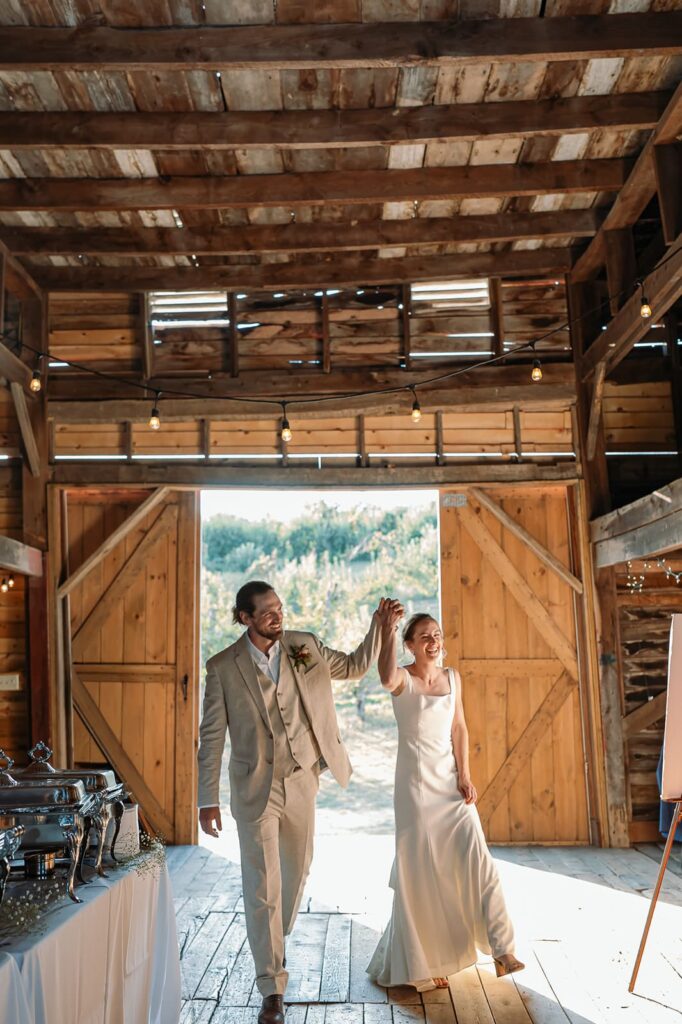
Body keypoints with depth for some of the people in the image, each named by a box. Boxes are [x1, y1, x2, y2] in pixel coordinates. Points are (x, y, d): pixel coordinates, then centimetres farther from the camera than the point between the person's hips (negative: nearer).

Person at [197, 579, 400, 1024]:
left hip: (302, 780, 4)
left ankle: (274, 943, 48)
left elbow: (356, 666, 10)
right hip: (256, 788, -3)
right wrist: (208, 800, -7)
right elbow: (212, 737, -6)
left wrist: (378, 624, -4)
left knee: (297, 872, 20)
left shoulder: (304, 646, -3)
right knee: (262, 888, -1)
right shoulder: (223, 666, -11)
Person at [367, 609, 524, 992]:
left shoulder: (453, 678, 6)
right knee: (422, 871, 4)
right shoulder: (403, 679, -10)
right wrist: (388, 631, -34)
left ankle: (501, 948, 9)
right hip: (416, 784, -4)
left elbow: (460, 729, 6)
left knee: (476, 859, -3)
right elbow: (387, 678, -36)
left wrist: (465, 775, -2)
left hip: (452, 781, 4)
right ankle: (421, 963, 21)